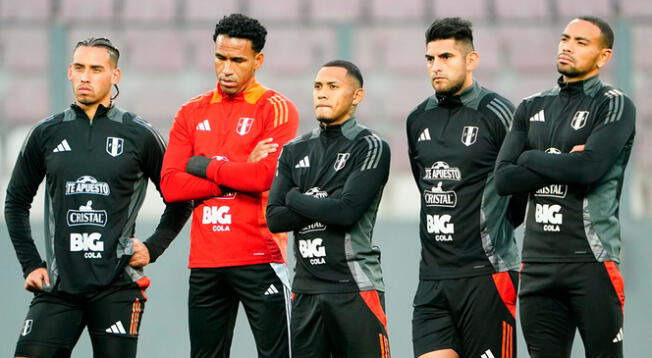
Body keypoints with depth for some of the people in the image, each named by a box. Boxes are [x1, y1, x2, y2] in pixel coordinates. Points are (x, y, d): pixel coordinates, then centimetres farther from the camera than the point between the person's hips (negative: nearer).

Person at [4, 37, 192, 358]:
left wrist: (153, 248, 2)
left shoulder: (139, 135, 2)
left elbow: (180, 200, 12)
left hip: (117, 286, -2)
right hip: (58, 284, 2)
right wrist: (30, 264, 10)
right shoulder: (46, 134, 8)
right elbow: (16, 202, 17)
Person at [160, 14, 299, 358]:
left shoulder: (276, 109, -2)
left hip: (260, 260, -5)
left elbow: (265, 176, -17)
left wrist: (203, 166, -5)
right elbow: (170, 185, 1)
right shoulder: (192, 113, 12)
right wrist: (238, 175, -8)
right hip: (205, 261, 5)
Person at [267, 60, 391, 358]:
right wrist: (325, 205, -8)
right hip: (305, 287, 5)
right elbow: (274, 219, 4)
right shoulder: (295, 151, 14)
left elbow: (348, 211, -16)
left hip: (355, 288, -5)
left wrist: (295, 198, -2)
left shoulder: (371, 148, -3)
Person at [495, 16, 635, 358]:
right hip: (538, 262, 5)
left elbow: (589, 168, -18)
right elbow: (503, 179, 4)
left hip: (590, 261, -5)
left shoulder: (614, 105, -1)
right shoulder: (532, 108, 15)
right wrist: (564, 165, -7)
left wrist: (531, 158, -3)